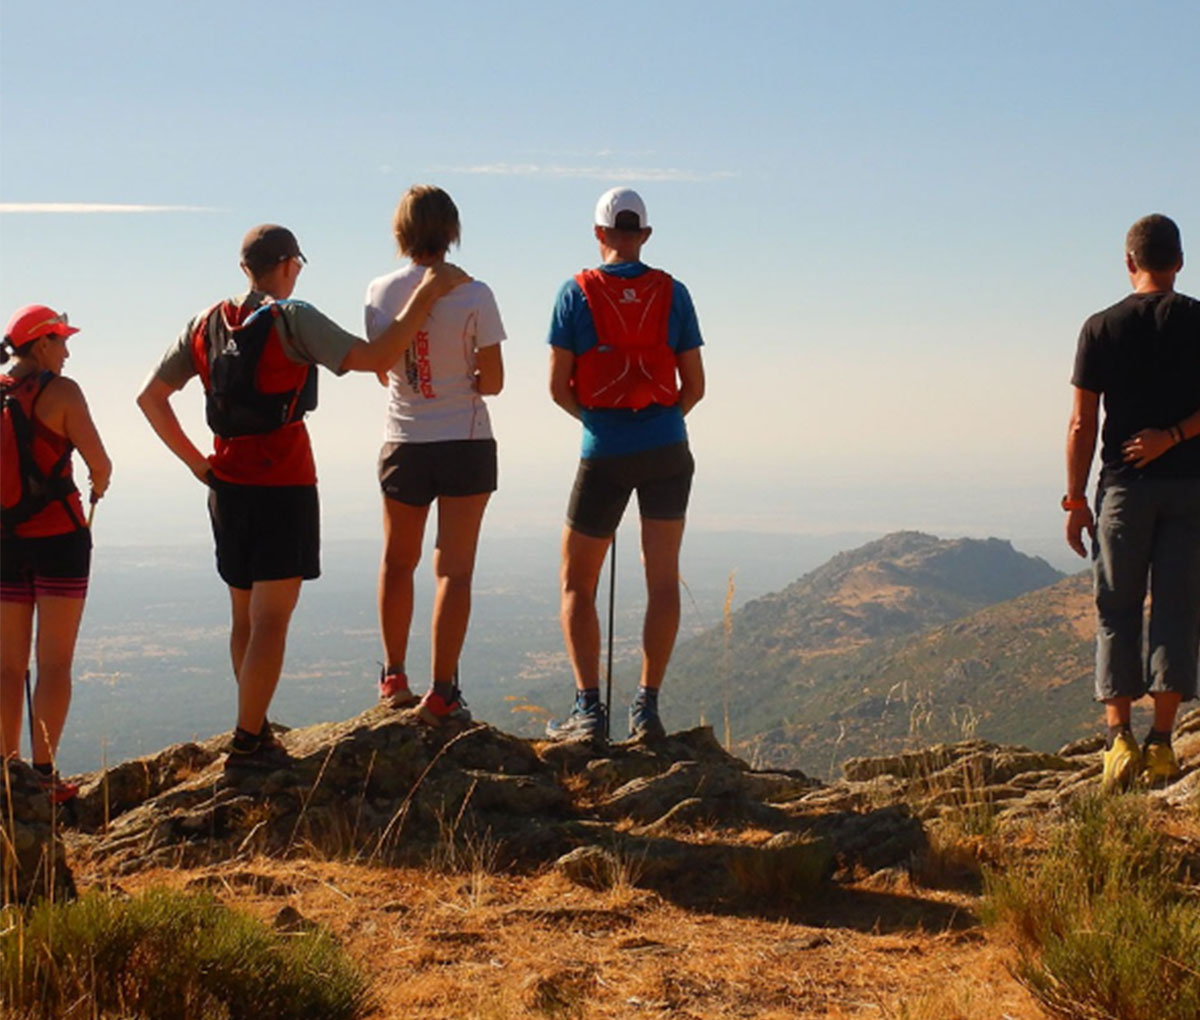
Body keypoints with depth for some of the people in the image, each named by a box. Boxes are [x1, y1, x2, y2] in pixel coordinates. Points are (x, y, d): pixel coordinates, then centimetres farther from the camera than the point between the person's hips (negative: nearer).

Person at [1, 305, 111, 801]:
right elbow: (100, 463, -10)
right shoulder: (59, 391, -8)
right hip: (57, 534, -5)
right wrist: (99, 486, 11)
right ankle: (43, 774, -4)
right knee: (54, 664, -1)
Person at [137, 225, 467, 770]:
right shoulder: (292, 319, -10)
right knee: (271, 620, -5)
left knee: (245, 617, 16)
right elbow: (376, 359, -19)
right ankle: (247, 743, -7)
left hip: (227, 486, 7)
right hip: (283, 486, -7)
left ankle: (256, 730, 24)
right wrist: (427, 292, -14)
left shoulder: (207, 324, 9)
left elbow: (150, 397, 12)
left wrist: (196, 461, 14)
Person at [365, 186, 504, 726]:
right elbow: (493, 381, -7)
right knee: (454, 569, 2)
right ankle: (441, 692, 0)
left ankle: (394, 678, 27)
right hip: (466, 443, -3)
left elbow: (382, 369, 7)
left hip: (402, 445, 3)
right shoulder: (473, 295, -12)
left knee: (397, 562, 20)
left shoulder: (380, 293, -3)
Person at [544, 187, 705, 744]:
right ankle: (647, 709, 2)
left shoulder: (577, 293, -3)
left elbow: (559, 387, -3)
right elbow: (694, 386, 4)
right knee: (663, 579, 7)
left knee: (577, 583, 9)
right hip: (667, 448, 2)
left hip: (604, 452, -2)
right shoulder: (672, 294, 3)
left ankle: (589, 708, -1)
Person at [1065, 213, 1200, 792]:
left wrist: (1076, 499, 4)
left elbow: (1082, 425, -1)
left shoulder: (1101, 328, 0)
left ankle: (1119, 737, -1)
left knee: (1117, 612, 7)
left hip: (1124, 487, 0)